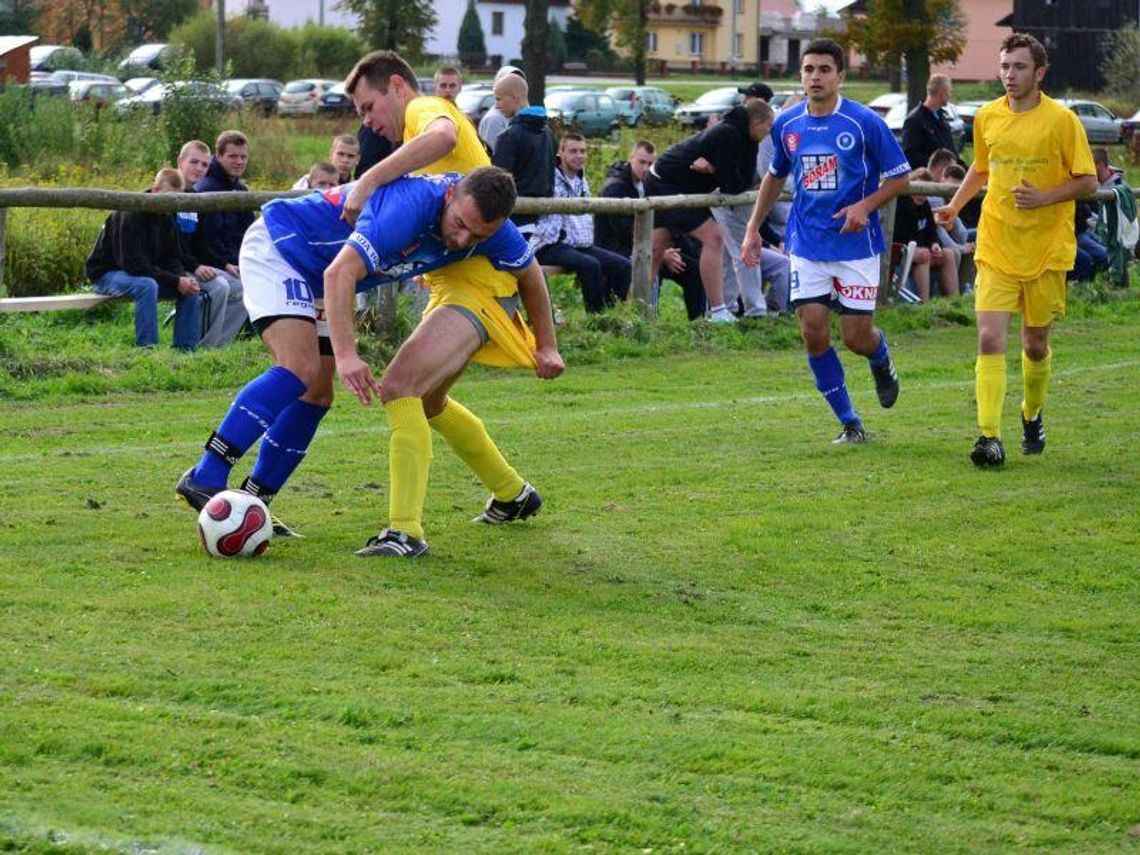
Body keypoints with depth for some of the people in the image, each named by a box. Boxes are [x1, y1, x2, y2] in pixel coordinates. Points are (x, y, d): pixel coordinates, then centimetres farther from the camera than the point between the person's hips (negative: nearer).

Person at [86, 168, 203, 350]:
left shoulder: (166, 217, 4)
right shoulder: (130, 214, -22)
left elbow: (172, 260, 7)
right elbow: (132, 263, -28)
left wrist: (183, 277, -18)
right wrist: (175, 281, -30)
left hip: (148, 274, 8)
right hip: (107, 273, -8)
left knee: (192, 289, -7)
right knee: (147, 286, -37)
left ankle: (186, 348, -6)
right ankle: (146, 349, -36)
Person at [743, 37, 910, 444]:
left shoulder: (865, 123, -9)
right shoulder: (786, 124, 3)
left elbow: (900, 177, -2)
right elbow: (775, 175, 20)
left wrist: (866, 205, -18)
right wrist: (753, 228, 16)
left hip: (856, 244, -3)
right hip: (806, 245, 3)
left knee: (857, 337, -4)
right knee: (813, 333, -7)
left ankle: (881, 360, 36)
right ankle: (850, 423, 7)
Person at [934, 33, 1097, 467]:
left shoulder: (1062, 120, -6)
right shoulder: (987, 117, 5)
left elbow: (1087, 181, -4)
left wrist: (1043, 198, -18)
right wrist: (955, 206, 12)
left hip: (1047, 250, -2)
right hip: (995, 248, 2)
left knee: (1035, 344, 10)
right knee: (990, 338, -13)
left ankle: (1032, 416, 38)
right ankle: (990, 438, -16)